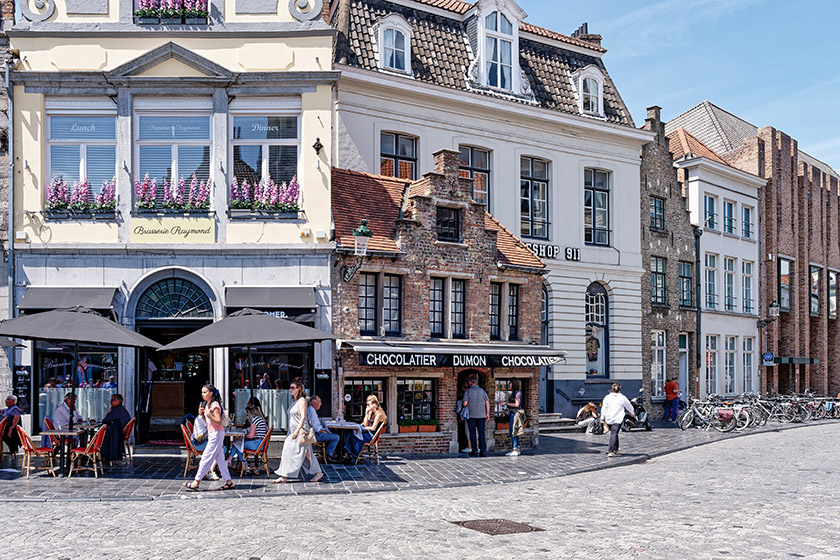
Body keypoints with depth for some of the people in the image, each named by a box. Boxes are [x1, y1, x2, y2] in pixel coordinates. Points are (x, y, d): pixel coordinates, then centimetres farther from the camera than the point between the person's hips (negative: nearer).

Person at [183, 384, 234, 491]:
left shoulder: (215, 405, -13)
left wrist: (209, 415, -27)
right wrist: (202, 415, 5)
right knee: (220, 459, 8)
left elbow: (218, 422, -16)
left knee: (206, 457, -8)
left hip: (217, 433, -10)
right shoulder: (207, 404, 15)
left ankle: (196, 482, -7)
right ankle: (228, 482, 10)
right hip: (211, 433, 10)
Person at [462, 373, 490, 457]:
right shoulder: (482, 390, 6)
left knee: (473, 433, 5)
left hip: (471, 415, -3)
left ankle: (475, 451, 7)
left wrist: (462, 405, 11)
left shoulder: (468, 391, -5)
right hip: (481, 415, 3)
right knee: (481, 433, 5)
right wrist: (487, 414, 10)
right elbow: (487, 402, 5)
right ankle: (483, 451, -2)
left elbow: (465, 403, -12)